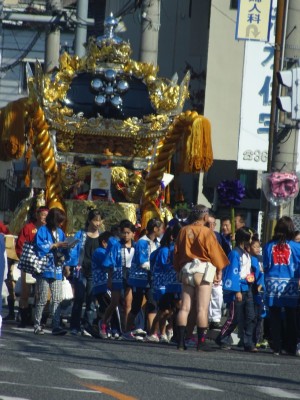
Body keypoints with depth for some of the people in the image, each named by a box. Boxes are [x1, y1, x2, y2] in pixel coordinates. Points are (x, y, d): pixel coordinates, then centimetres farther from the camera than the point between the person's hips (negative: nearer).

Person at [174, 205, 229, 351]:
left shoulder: (184, 231, 5)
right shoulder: (206, 232, -10)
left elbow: (177, 252, 10)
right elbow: (215, 252, -7)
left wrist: (179, 270, 21)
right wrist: (219, 270, 6)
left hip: (186, 269, 5)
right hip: (203, 270, -5)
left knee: (185, 307, 6)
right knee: (202, 309, -3)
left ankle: (180, 341, 2)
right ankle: (201, 343, -5)